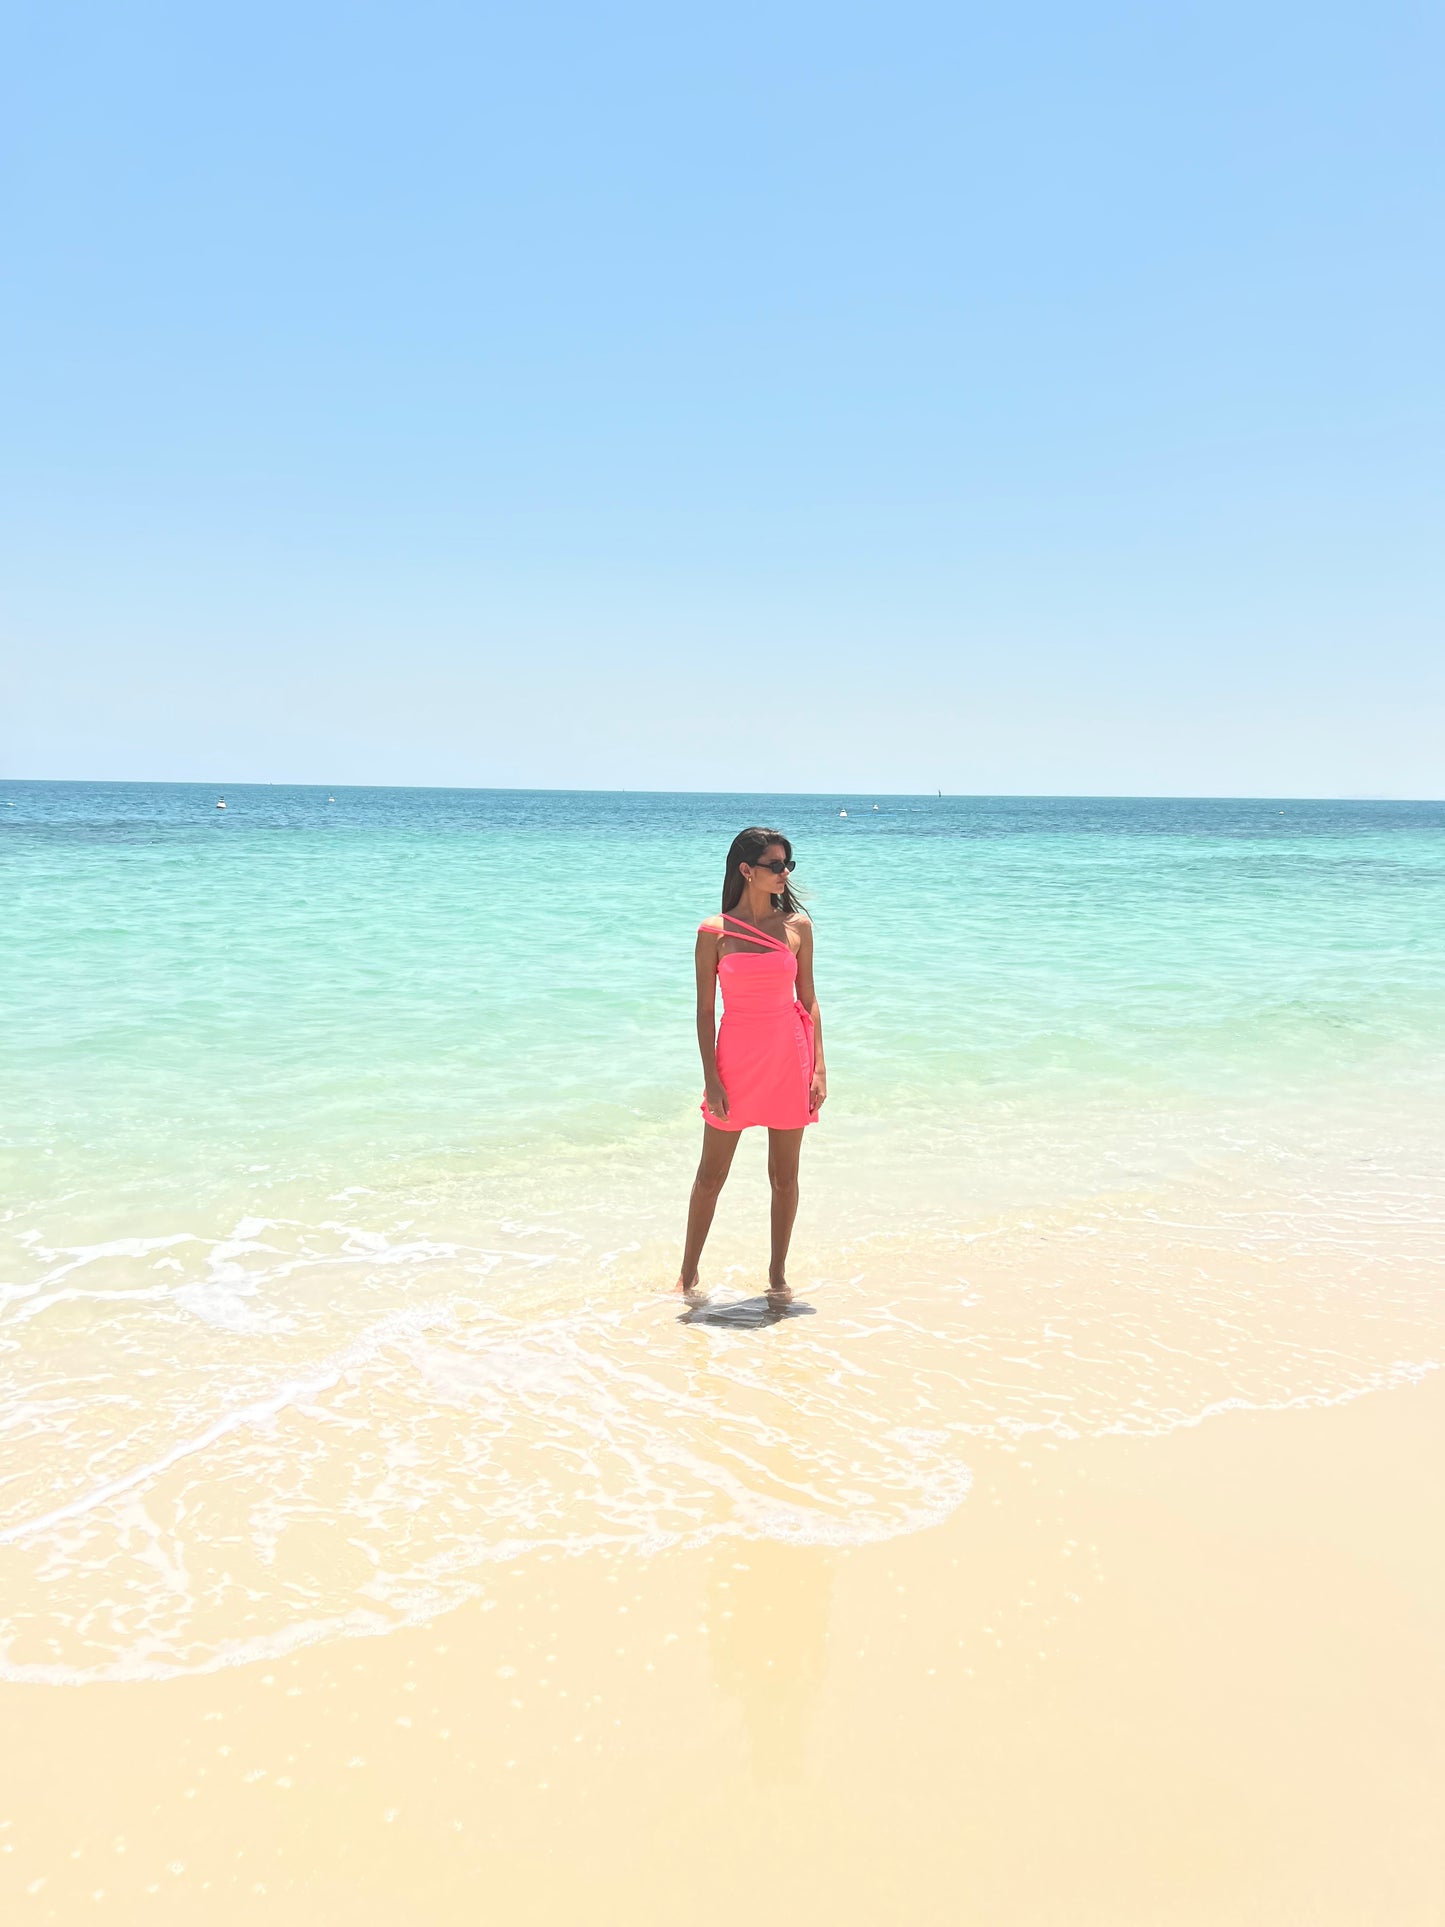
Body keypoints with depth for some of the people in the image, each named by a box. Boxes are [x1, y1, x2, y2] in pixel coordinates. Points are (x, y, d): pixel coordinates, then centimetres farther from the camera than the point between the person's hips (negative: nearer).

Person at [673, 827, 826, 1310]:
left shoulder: (797, 925, 2)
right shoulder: (715, 932, -5)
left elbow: (808, 999, 6)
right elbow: (705, 1009, -3)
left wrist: (819, 1068, 1)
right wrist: (711, 1078, -8)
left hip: (789, 1061, 2)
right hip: (736, 1061, -2)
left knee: (785, 1176, 10)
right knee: (711, 1175, 7)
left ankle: (777, 1275, 25)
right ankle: (688, 1275, 23)